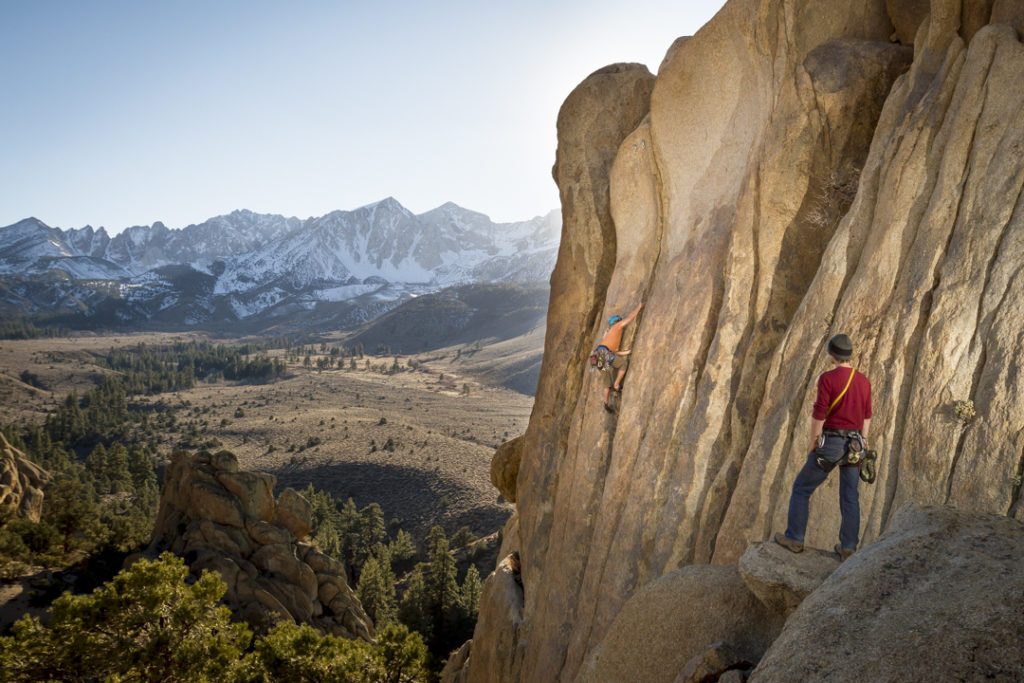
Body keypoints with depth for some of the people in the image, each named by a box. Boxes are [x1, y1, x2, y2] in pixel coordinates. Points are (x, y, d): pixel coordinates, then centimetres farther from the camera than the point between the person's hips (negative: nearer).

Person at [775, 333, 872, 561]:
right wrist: (861, 446, 20)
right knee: (850, 497, 13)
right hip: (853, 446, 6)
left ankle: (794, 538, 12)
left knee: (802, 488, 8)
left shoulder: (828, 378, -16)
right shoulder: (864, 381, 5)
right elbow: (867, 417, 11)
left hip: (830, 444, -6)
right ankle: (847, 547, 15)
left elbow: (818, 415, -18)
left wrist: (812, 445, -6)